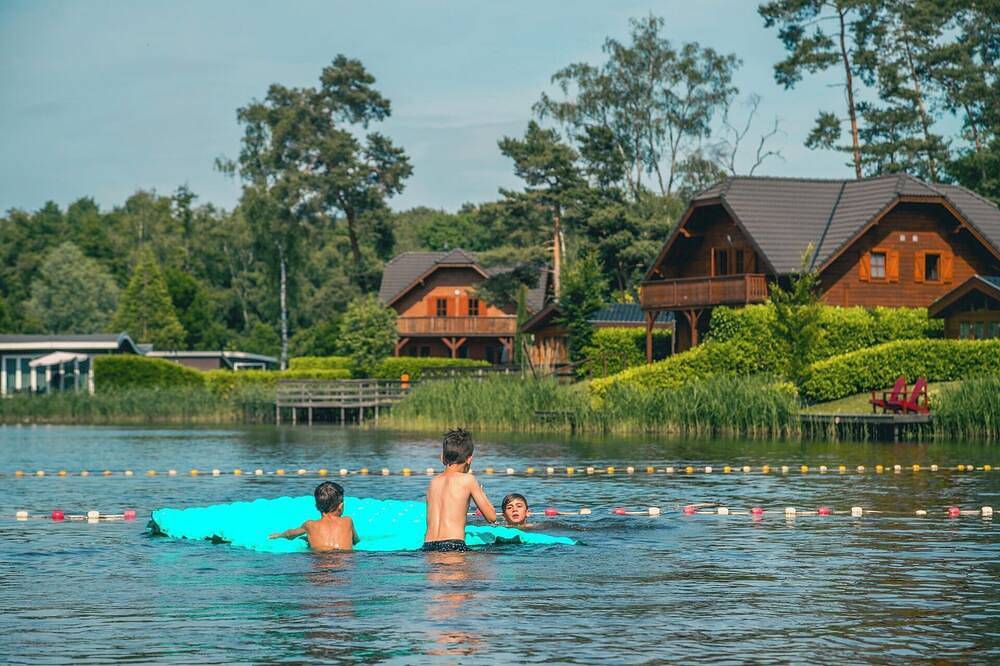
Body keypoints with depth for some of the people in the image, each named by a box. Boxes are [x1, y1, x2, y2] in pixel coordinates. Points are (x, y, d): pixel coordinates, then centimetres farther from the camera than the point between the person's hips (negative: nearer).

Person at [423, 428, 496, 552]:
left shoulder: (433, 482, 17)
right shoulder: (468, 479, 2)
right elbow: (491, 517, 8)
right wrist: (480, 491, 24)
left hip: (428, 546, 6)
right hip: (453, 545, -6)